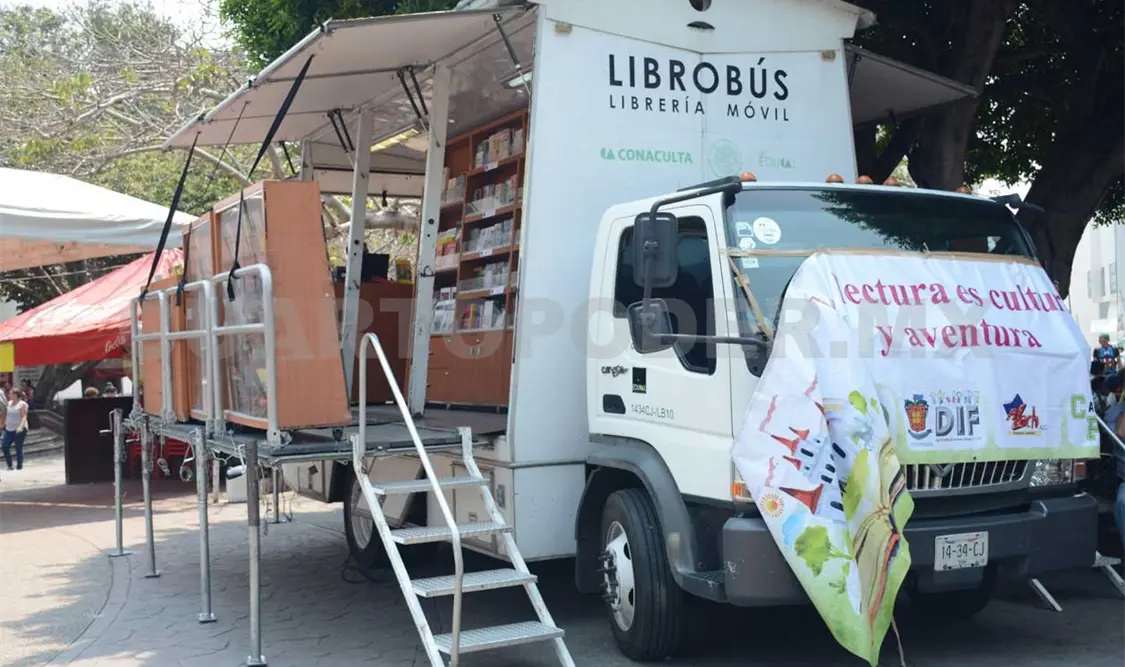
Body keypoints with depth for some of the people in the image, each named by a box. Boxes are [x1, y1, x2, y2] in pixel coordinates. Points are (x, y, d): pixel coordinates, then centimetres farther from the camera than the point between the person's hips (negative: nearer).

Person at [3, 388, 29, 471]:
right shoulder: (9, 403, 13)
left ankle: (19, 466, 7)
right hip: (9, 429, 7)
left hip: (19, 430, -7)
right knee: (5, 447, -3)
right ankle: (9, 465, 7)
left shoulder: (22, 404, -8)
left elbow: (24, 417, -16)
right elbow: (7, 415, 20)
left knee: (19, 448, -2)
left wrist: (21, 426, -29)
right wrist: (5, 425, 18)